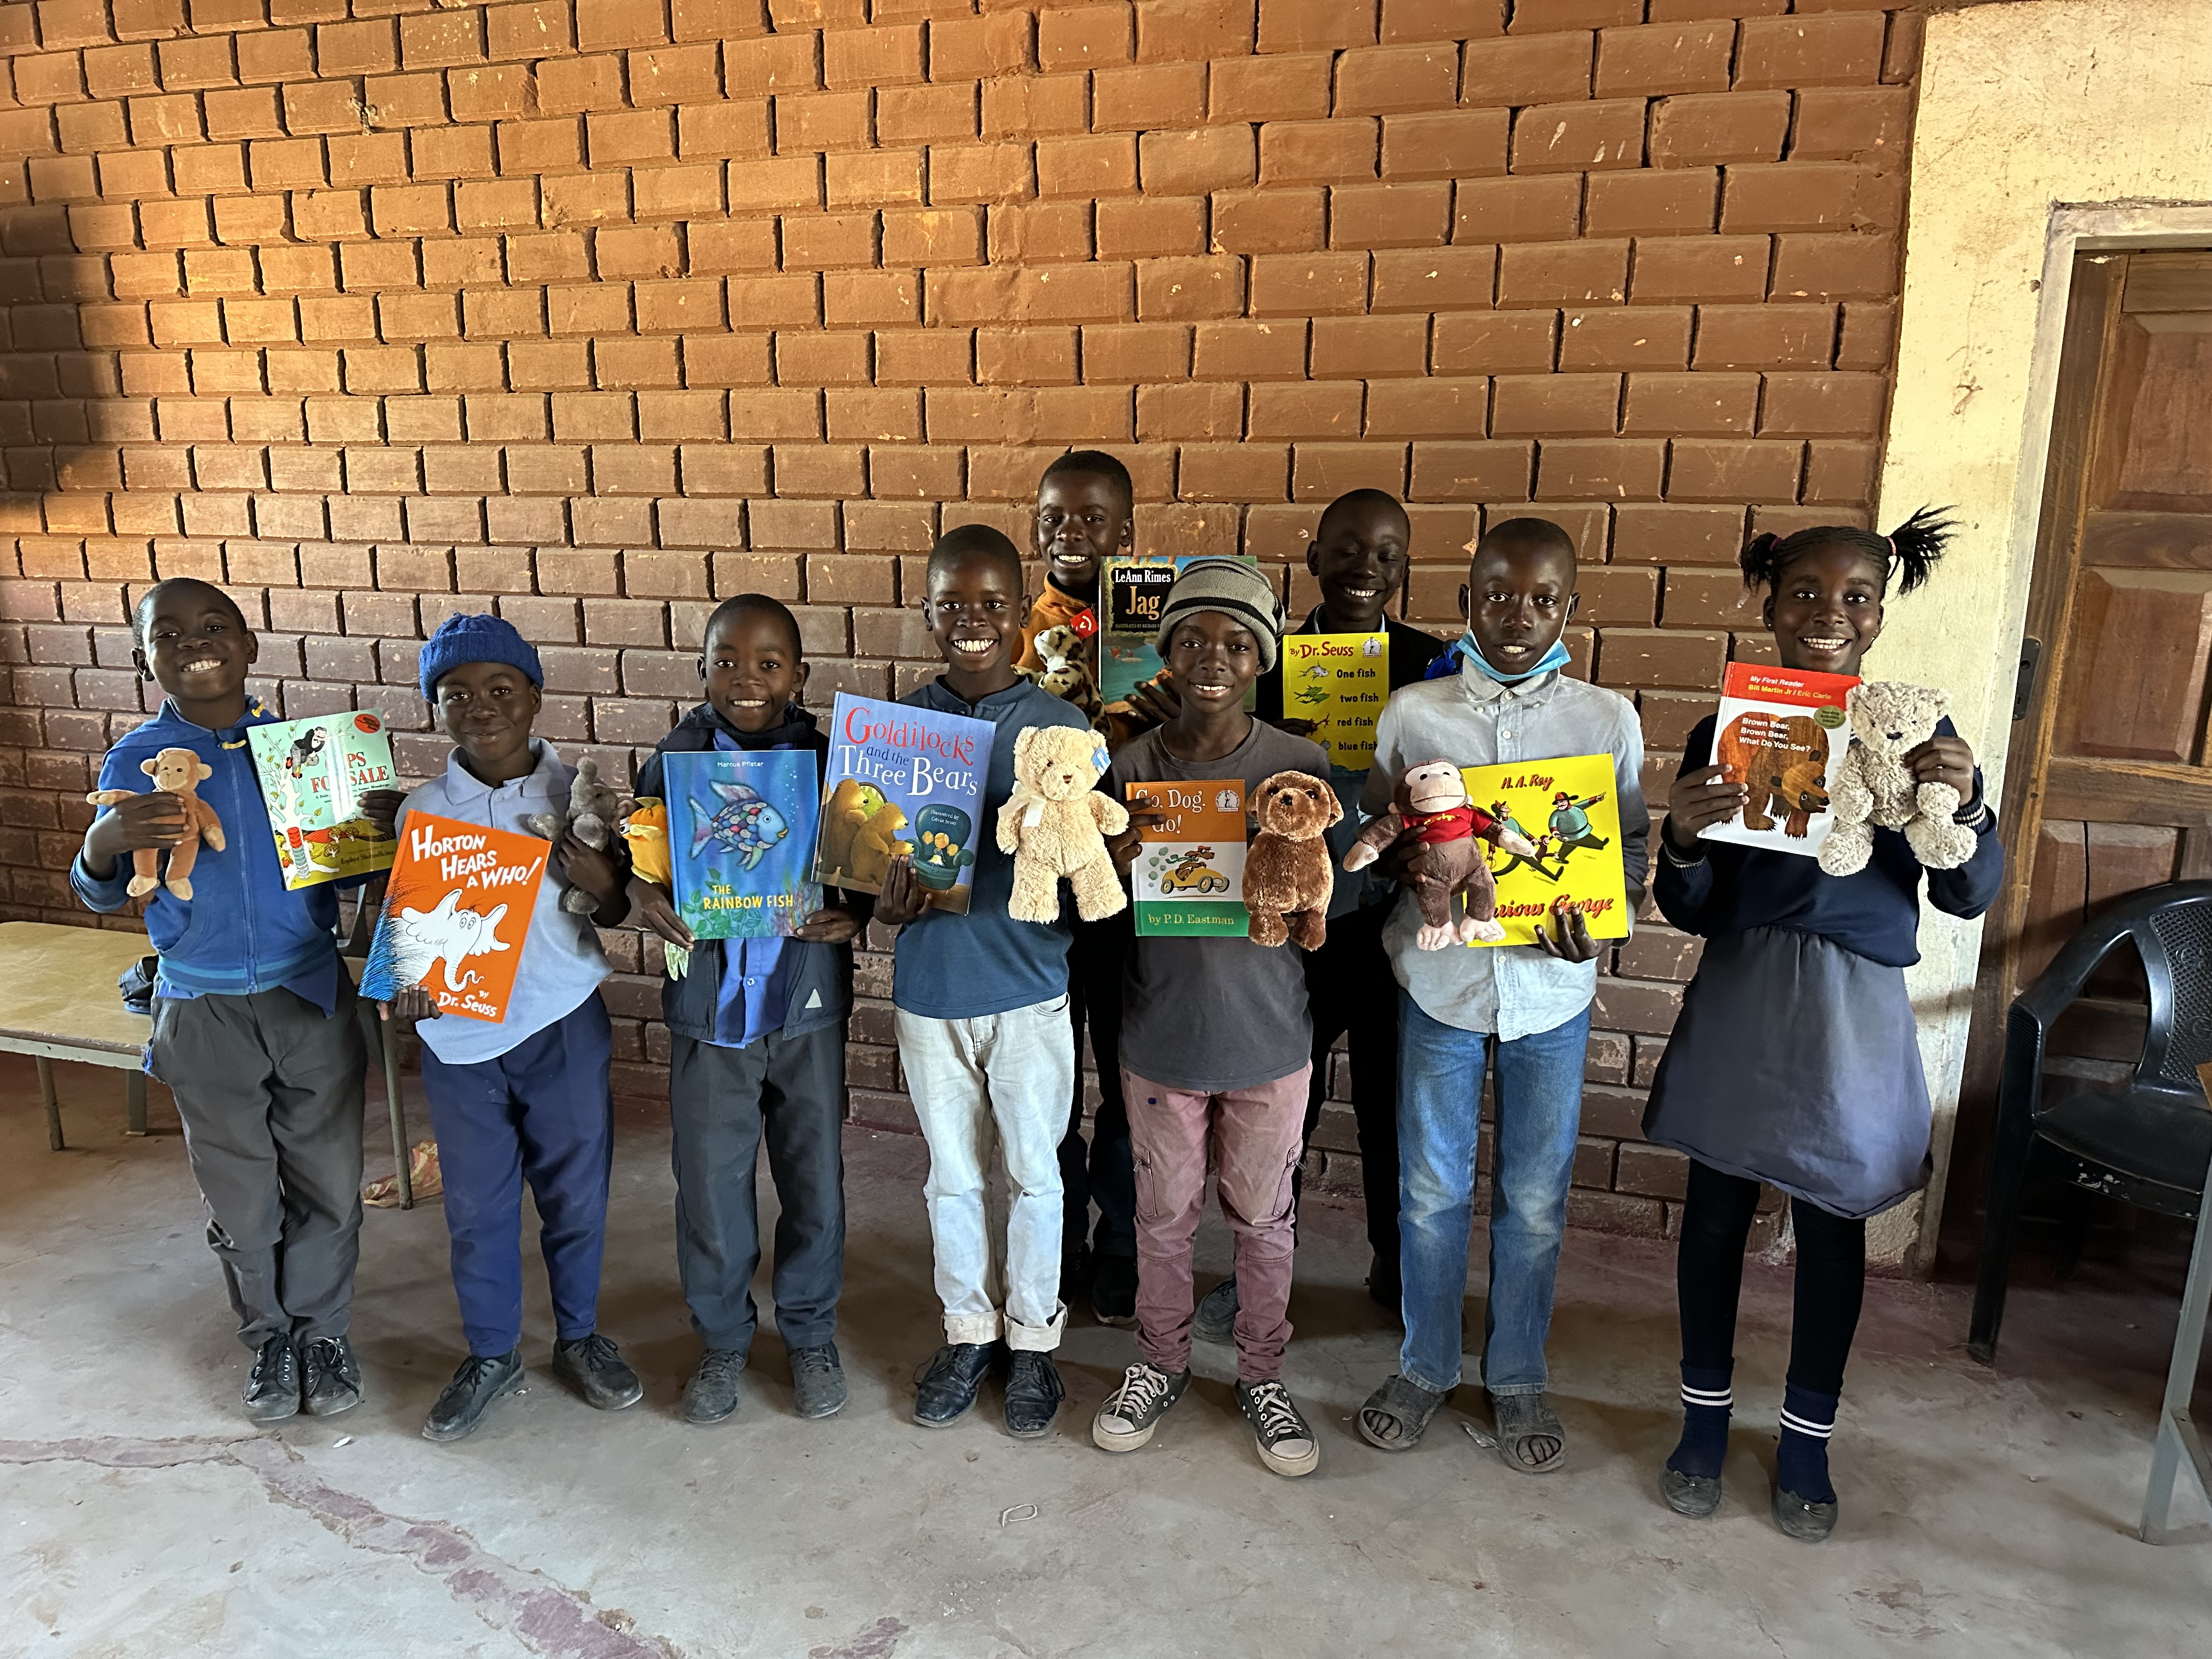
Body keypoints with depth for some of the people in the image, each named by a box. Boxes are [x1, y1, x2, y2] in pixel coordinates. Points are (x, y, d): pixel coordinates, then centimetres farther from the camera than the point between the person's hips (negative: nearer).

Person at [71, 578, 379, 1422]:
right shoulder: (135, 761, -3)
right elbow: (104, 895, 4)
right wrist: (104, 844, -19)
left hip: (313, 997, 0)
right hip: (202, 1011, 0)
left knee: (328, 1184, 9)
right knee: (241, 1196, 12)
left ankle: (323, 1329, 32)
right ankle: (270, 1337, 34)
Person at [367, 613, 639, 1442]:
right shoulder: (420, 811, -3)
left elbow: (616, 914, 1)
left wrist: (602, 883, -21)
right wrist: (400, 984, -16)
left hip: (563, 1029, -1)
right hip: (458, 1036, 1)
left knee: (575, 1195, 13)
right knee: (476, 1208, 14)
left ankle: (578, 1338, 36)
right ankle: (490, 1354, 35)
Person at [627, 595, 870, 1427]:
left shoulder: (829, 759, -4)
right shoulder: (673, 761, -2)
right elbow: (636, 859, 5)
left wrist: (854, 913, -18)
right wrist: (643, 897, -17)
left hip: (807, 1005, 0)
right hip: (708, 1008, 1)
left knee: (814, 1180, 12)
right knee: (710, 1183, 11)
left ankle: (811, 1334, 35)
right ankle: (723, 1339, 35)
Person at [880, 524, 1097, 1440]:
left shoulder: (1060, 726, -7)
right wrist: (890, 900, -19)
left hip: (1028, 988, -2)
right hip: (928, 988, 2)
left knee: (1035, 1173, 12)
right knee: (951, 1174, 17)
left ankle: (1033, 1337, 33)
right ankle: (967, 1329, 37)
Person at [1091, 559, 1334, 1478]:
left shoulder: (1302, 766, -10)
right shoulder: (1129, 768, -7)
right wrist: (1112, 864, -22)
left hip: (1269, 1041, 0)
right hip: (1161, 1040, 1)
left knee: (1263, 1219, 16)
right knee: (1163, 1216, 17)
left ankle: (1262, 1374, 39)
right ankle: (1161, 1362, 41)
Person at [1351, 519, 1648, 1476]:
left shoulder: (1607, 719, -3)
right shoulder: (1413, 713, -3)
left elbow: (1632, 844, 5)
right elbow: (1370, 833, 6)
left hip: (1551, 993, 0)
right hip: (1440, 982, 0)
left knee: (1535, 1201, 12)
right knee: (1431, 1191, 12)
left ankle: (1517, 1378, 34)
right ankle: (1425, 1366, 33)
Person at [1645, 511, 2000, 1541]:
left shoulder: (1918, 738, 0)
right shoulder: (1722, 736, 0)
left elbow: (1970, 897, -2)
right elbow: (1689, 912, 2)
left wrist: (1966, 807, -21)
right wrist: (1684, 841, -20)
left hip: (1855, 1011, 0)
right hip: (1736, 1001, 1)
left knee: (1832, 1223, 9)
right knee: (1716, 1207, 9)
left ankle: (1807, 1436, 29)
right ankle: (1706, 1412, 29)